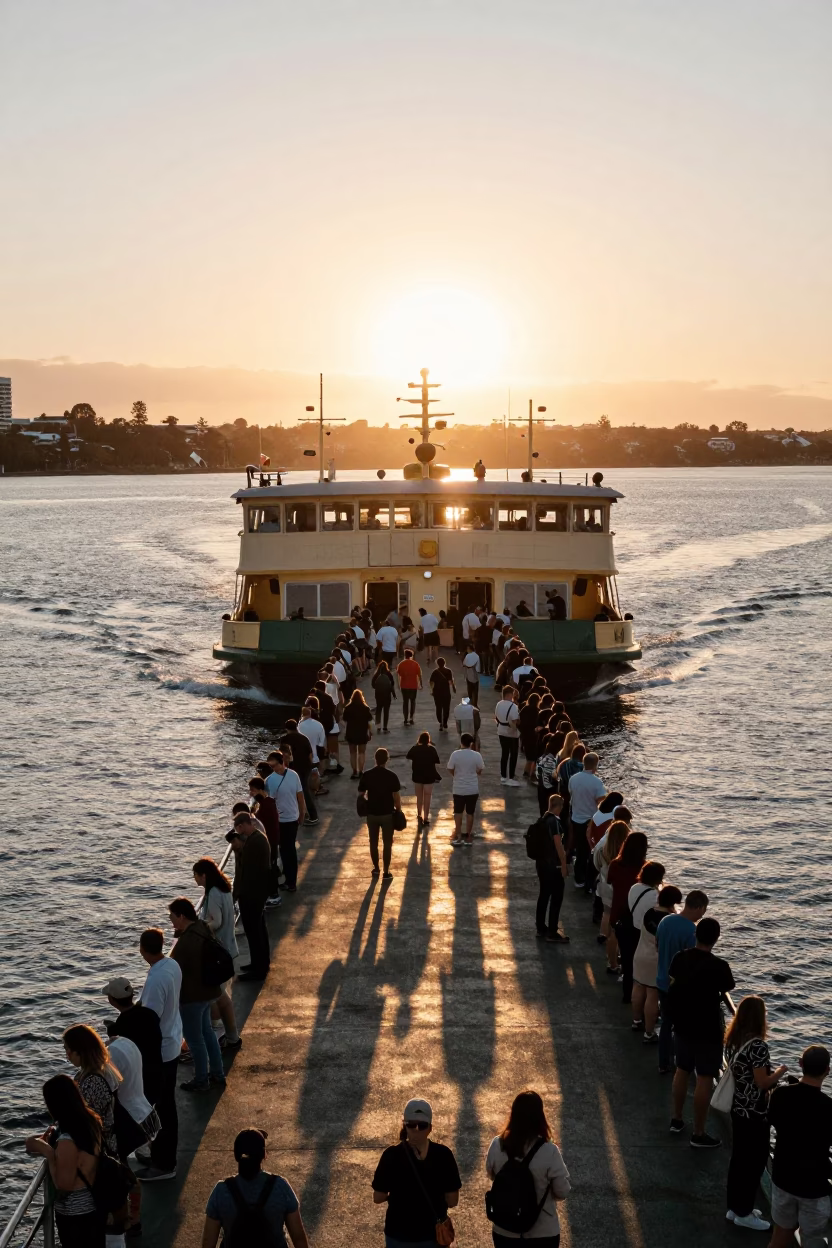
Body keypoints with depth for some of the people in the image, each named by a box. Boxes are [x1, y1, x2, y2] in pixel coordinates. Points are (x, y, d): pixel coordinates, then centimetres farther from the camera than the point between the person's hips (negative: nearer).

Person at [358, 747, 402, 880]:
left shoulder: (366, 775, -7)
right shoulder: (392, 776, -14)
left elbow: (361, 794, 1)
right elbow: (396, 796, -11)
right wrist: (399, 810, 4)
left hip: (372, 813, 2)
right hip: (387, 814, -2)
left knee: (373, 842, 18)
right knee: (387, 843, 8)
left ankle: (376, 868, 29)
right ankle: (386, 872, 10)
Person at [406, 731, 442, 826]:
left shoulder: (415, 748, -5)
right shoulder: (432, 749, -11)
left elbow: (409, 757, 13)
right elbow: (436, 764, -12)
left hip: (417, 776, 2)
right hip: (429, 777, -2)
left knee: (419, 797, 18)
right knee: (427, 798, 8)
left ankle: (419, 815, 29)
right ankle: (426, 818, 10)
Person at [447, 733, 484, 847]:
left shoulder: (455, 754, -13)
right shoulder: (477, 755, -12)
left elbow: (450, 770, -5)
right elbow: (479, 771, -2)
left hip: (458, 789, 0)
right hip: (473, 789, 0)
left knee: (458, 812, 15)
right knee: (470, 813, 12)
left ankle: (458, 836, 16)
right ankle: (468, 836, 17)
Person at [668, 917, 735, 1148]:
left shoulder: (680, 958, -6)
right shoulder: (718, 966, -23)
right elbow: (726, 990, -8)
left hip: (683, 1024, 6)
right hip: (708, 1029, -6)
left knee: (682, 1071, 22)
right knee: (705, 1079, 3)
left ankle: (676, 1119, 35)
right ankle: (698, 1134, 9)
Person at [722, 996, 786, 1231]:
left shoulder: (732, 1040, 1)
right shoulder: (757, 1045, -24)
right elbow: (762, 1083, -21)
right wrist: (779, 1072, -4)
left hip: (738, 1108, 8)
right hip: (755, 1113, -8)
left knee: (739, 1158, 19)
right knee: (755, 1161, 6)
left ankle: (734, 1207, 29)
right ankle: (743, 1213, 16)